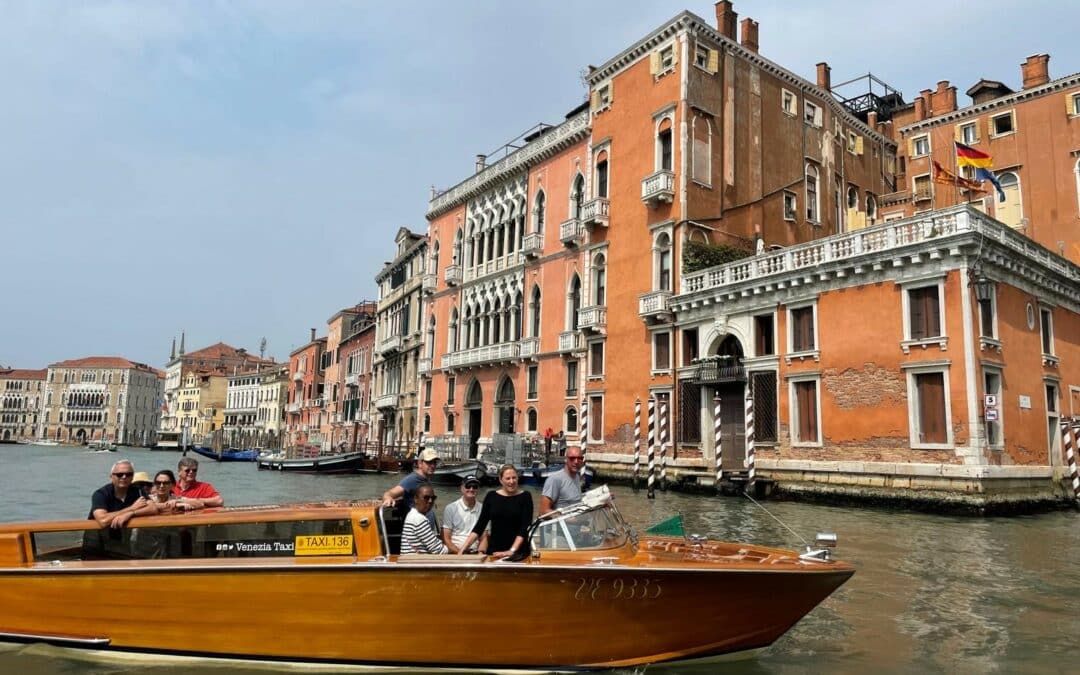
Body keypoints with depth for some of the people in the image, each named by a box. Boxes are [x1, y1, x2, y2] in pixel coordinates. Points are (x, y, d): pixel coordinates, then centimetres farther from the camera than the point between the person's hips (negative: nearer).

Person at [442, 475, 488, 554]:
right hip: (455, 554, -2)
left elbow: (484, 538, 11)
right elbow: (446, 539, 0)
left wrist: (480, 553, -8)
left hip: (475, 554, 2)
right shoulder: (450, 508, 1)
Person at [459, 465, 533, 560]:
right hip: (494, 551, 2)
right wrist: (464, 547, -9)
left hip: (518, 552, -2)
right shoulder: (491, 496, 3)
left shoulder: (525, 497, -4)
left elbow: (525, 527, -11)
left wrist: (512, 551, -22)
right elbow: (480, 525, 2)